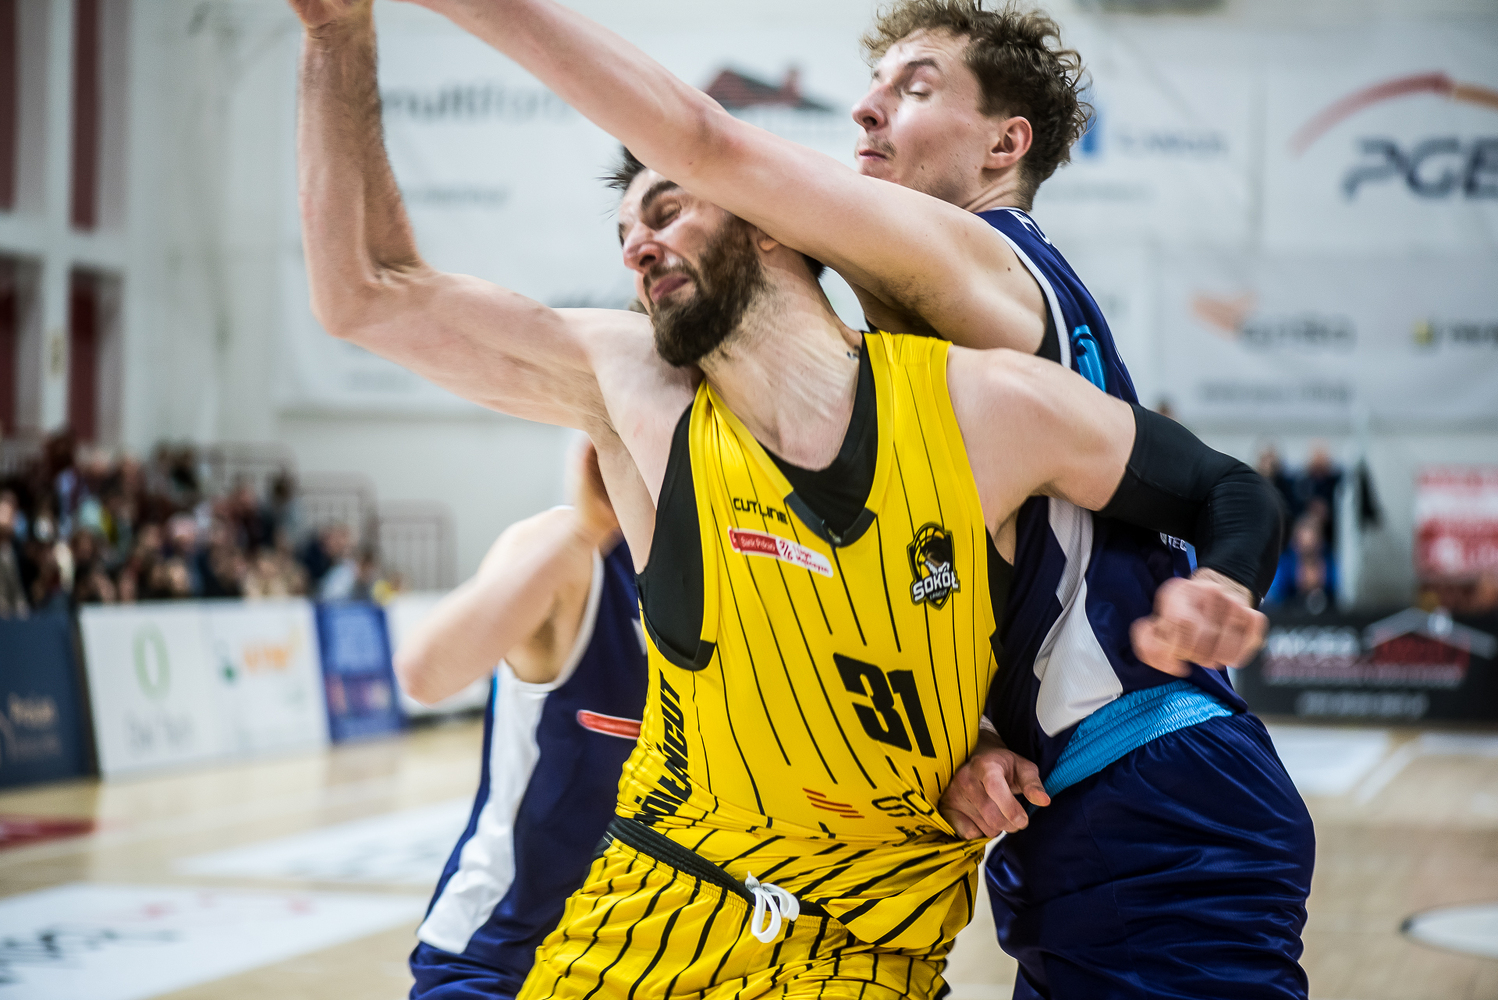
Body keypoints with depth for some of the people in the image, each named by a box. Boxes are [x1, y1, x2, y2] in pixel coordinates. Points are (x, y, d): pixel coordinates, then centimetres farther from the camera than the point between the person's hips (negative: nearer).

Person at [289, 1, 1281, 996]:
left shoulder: (985, 407, -9)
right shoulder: (632, 389, -5)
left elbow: (1232, 496, 3)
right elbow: (368, 291, -3)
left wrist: (1219, 595, -19)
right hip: (650, 915, 2)